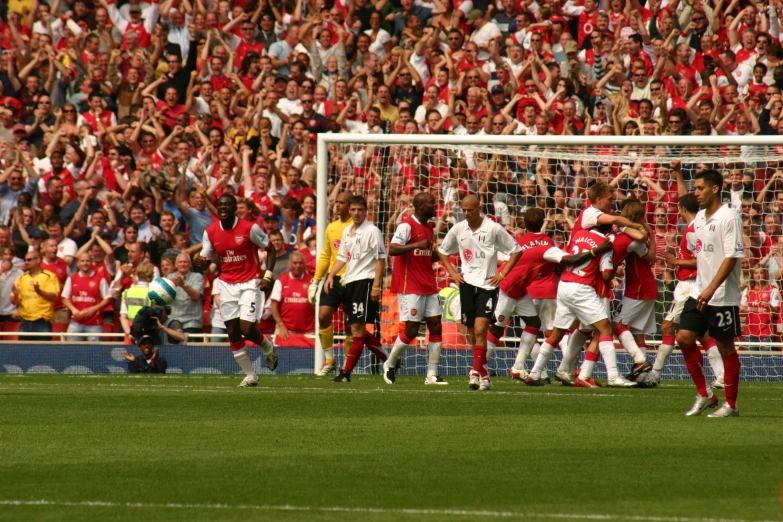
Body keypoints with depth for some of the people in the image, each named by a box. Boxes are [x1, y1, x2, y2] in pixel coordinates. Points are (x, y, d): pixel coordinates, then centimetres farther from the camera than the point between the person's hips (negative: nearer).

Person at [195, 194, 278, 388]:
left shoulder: (250, 228, -11)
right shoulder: (210, 232, 1)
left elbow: (270, 249, 0)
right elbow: (205, 260, 6)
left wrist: (268, 276, -10)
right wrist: (200, 262, -19)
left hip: (250, 284, -4)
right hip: (227, 284, 4)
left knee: (247, 329, -15)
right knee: (233, 332, 2)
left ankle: (268, 347, 20)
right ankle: (250, 375, 14)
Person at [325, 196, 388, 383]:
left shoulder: (372, 231, -6)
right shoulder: (347, 231, 16)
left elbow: (381, 260, -9)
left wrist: (376, 285, -15)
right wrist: (331, 276, 9)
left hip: (365, 281, -9)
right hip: (349, 282, 9)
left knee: (357, 328, -10)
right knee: (357, 330, 10)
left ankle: (346, 372, -10)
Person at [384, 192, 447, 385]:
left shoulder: (429, 228, 14)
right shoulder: (407, 225, -11)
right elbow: (393, 249, -23)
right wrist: (418, 245, -31)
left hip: (429, 286, 8)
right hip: (410, 287, -8)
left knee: (436, 326, 0)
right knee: (411, 329, -7)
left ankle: (432, 374, 2)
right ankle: (390, 364, 15)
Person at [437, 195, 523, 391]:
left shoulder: (493, 229, -7)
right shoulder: (458, 230, 5)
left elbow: (516, 251, 1)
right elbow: (442, 252, 21)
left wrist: (503, 273, -5)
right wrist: (452, 272, 9)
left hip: (487, 285, -4)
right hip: (467, 284, 4)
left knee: (480, 329, -17)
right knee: (472, 334, 6)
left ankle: (476, 372, -17)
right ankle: (484, 375, 16)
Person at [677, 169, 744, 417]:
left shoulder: (728, 218, -13)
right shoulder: (700, 217, 11)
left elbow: (731, 257, -19)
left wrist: (711, 289, -23)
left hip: (722, 296, -8)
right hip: (699, 292, 8)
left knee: (726, 347, 0)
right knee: (684, 337, -1)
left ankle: (731, 404, 9)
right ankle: (704, 394, 9)